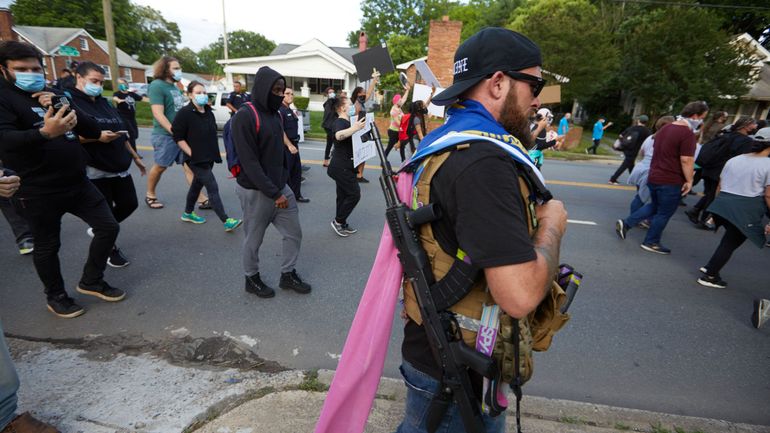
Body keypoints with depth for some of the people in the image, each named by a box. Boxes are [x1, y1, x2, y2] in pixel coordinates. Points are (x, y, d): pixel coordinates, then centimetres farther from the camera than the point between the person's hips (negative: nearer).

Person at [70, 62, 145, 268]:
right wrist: (97, 137, -26)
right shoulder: (69, 102, -6)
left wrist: (135, 157, 22)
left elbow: (122, 134, 21)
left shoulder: (104, 103, 17)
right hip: (95, 171, -7)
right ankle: (111, 249, 21)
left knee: (129, 204, 11)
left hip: (120, 168, 7)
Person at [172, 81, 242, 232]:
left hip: (208, 157, 8)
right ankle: (226, 221, -11)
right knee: (213, 188, -11)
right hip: (196, 159, -8)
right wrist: (192, 154, -16)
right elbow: (178, 138, -12)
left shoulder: (208, 112, 9)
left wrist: (213, 153, 15)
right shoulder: (184, 113, -13)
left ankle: (188, 213, 38)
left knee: (197, 184, 20)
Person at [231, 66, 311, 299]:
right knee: (254, 239, 9)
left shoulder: (275, 114, 9)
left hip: (281, 187, 7)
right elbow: (249, 162, -19)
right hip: (256, 191, -7)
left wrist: (283, 185, 8)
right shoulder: (244, 116, -15)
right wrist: (274, 193, -19)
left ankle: (288, 275, 28)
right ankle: (252, 279, 31)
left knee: (294, 233, 10)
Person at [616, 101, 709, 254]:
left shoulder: (665, 128, 11)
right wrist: (689, 180, -14)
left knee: (654, 207, 23)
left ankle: (625, 223, 12)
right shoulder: (687, 133, -18)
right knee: (664, 213, 6)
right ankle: (651, 242, 15)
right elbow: (686, 160, -22)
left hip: (654, 177, 8)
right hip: (671, 181, -8)